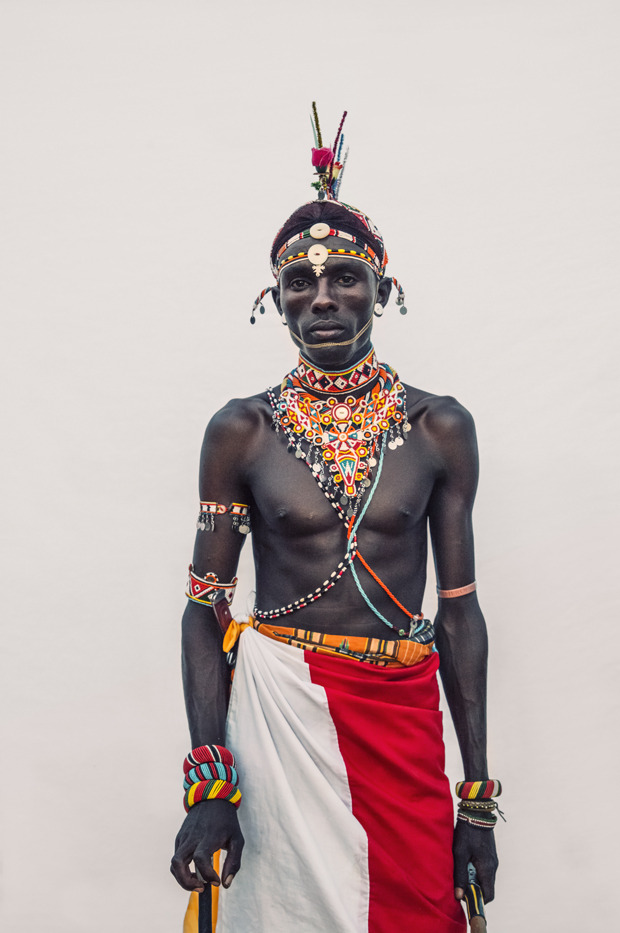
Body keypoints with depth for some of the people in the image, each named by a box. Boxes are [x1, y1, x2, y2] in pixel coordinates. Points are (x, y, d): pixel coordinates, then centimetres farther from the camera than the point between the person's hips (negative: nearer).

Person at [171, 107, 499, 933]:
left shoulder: (441, 428, 1)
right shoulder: (240, 430, -2)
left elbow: (460, 609, 3)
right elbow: (206, 606, -1)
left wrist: (478, 796, 2)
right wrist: (208, 784, -9)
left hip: (404, 712, 2)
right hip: (277, 706, -1)